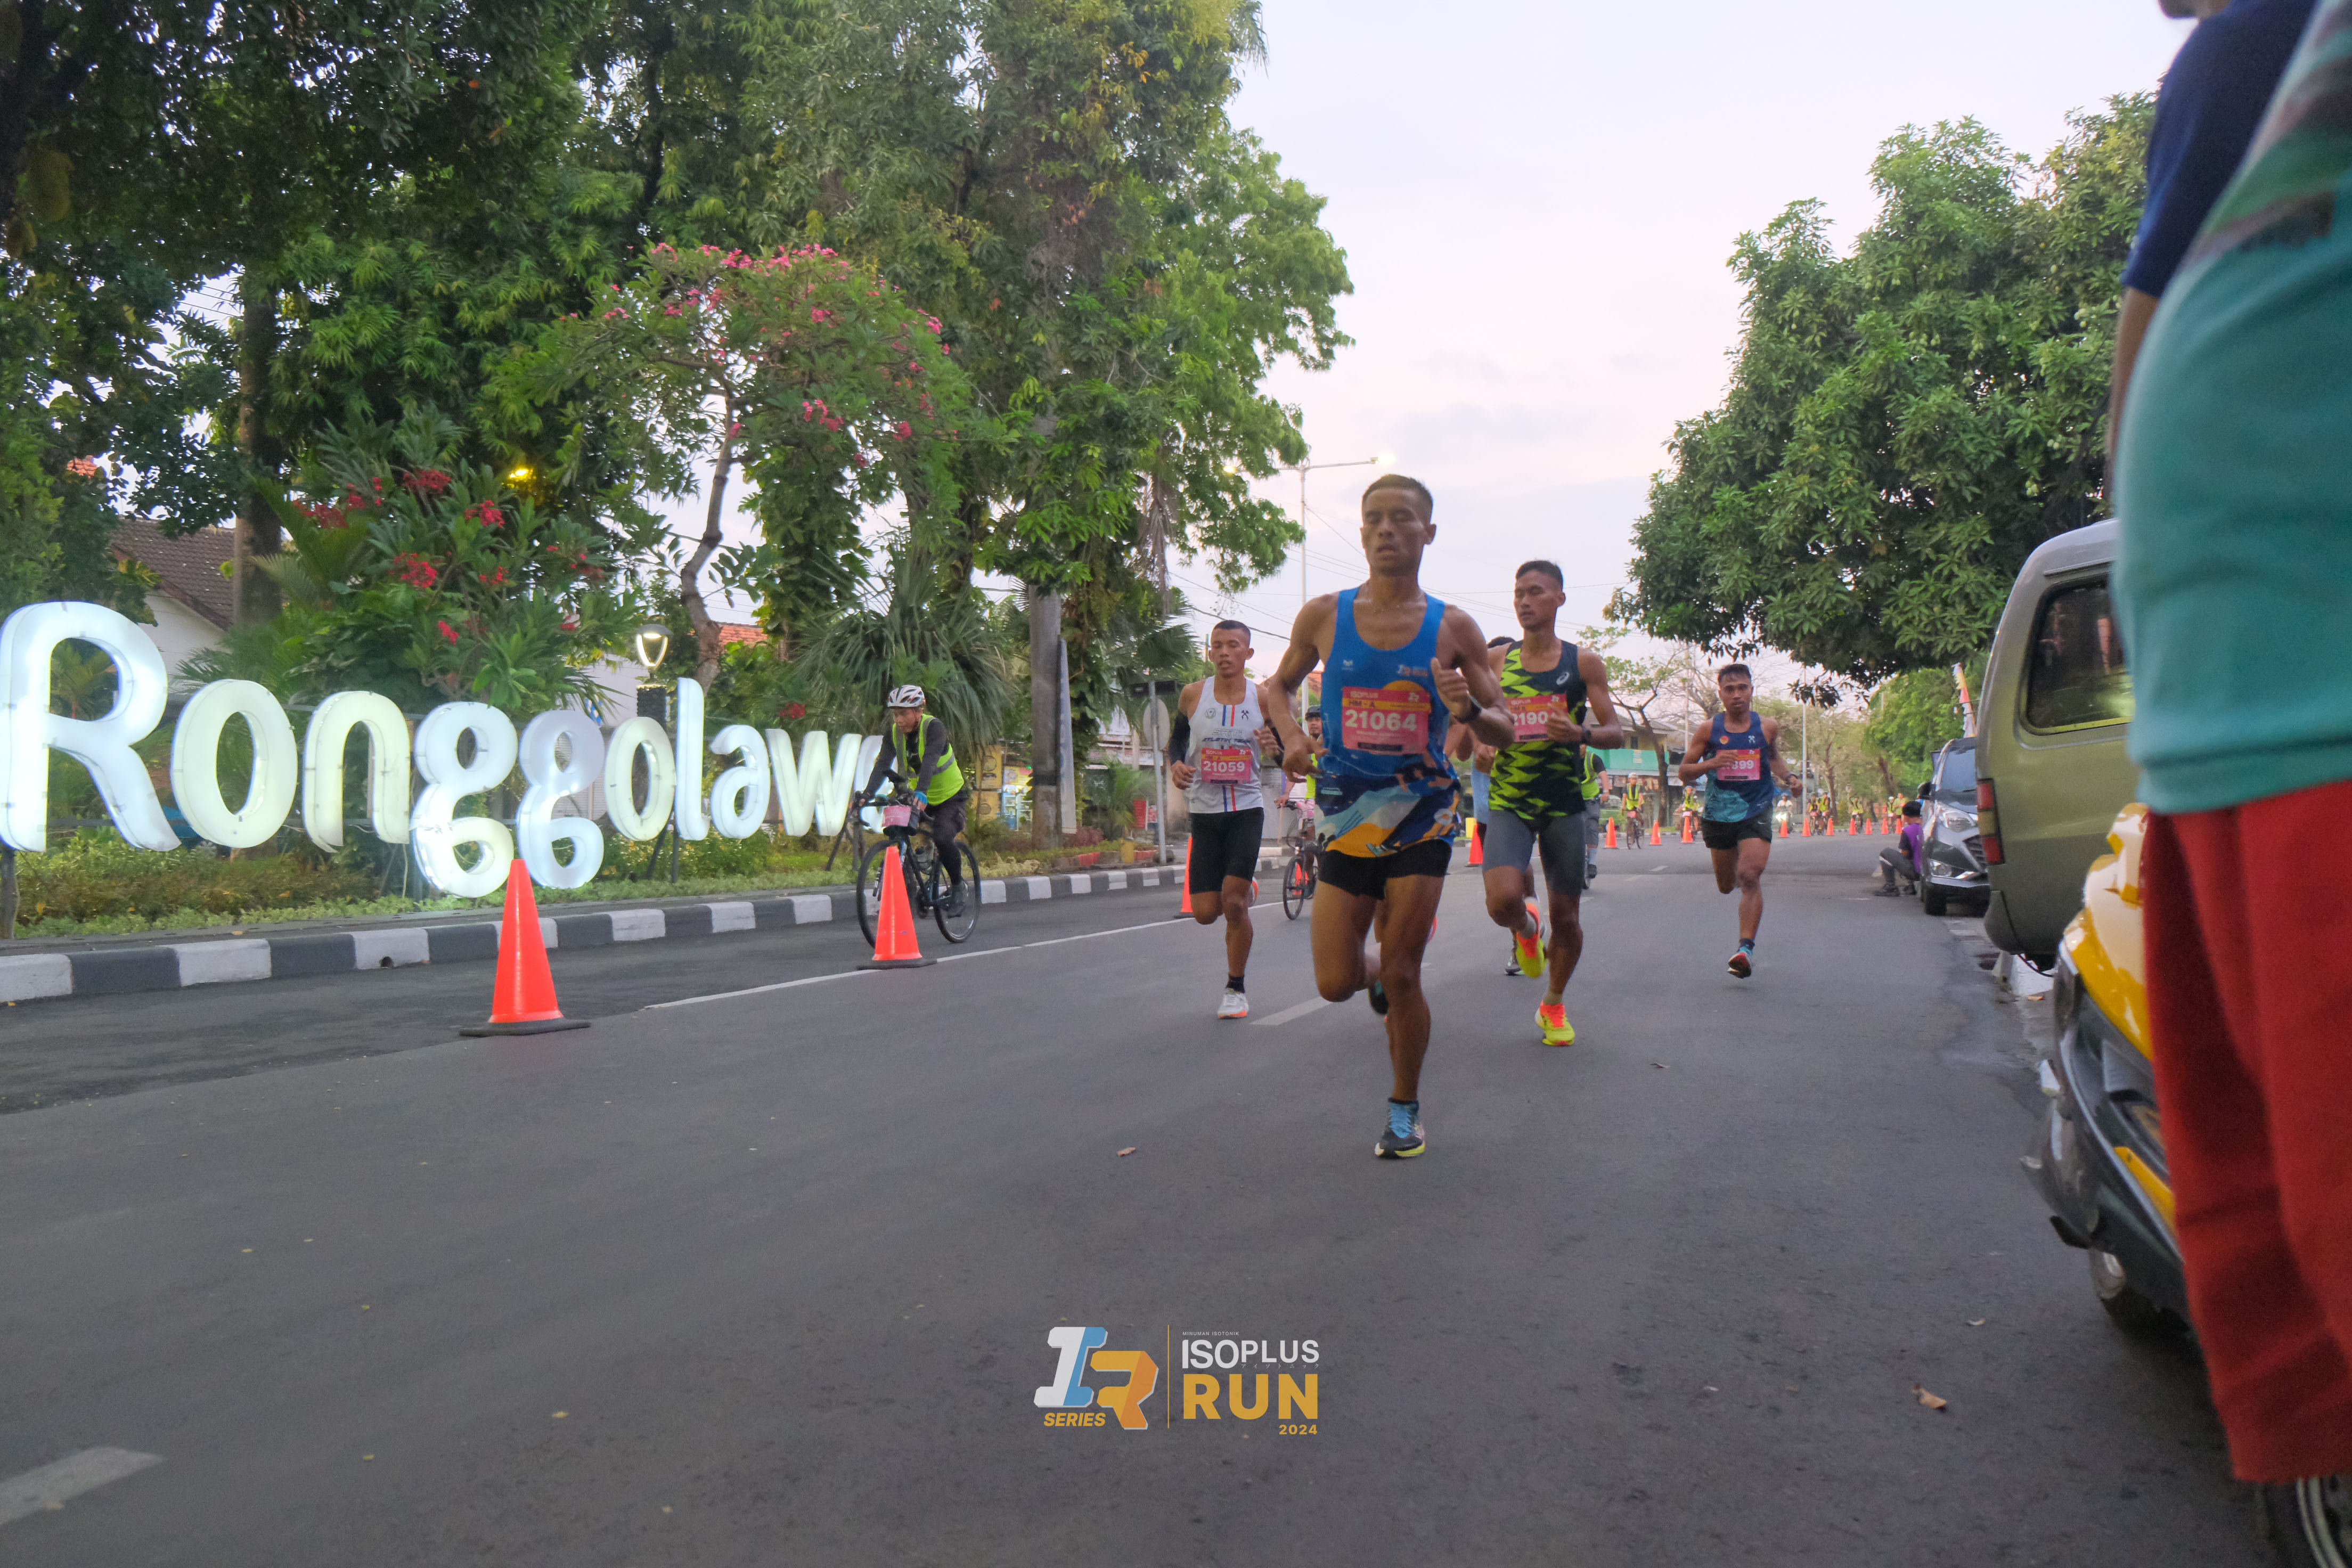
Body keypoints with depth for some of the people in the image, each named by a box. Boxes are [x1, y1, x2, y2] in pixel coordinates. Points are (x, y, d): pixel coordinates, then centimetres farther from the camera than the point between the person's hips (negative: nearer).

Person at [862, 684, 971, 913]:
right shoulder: (894, 733, -9)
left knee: (943, 838, -27)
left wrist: (921, 792, -56)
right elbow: (882, 765, -20)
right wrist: (867, 795, -37)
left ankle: (957, 886, -3)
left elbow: (930, 761, -40)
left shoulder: (933, 728, -24)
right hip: (918, 798, 6)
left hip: (950, 797, -6)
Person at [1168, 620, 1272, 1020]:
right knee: (1206, 913, 1)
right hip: (1204, 811, 2)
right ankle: (1245, 882, 40)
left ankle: (1236, 989, 8)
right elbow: (1177, 737, 15)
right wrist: (1175, 765, -7)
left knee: (1234, 903, -12)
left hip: (1247, 810, -2)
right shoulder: (1192, 695, 0)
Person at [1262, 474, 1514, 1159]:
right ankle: (1375, 975, 37)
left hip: (1422, 818, -1)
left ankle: (1405, 1109, 21)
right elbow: (1278, 685, 15)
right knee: (1336, 983, -1)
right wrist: (1291, 734, -6)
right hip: (1345, 817, 1)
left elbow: (1506, 730, 0)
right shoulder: (1323, 616, -2)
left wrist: (1469, 711, -23)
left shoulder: (1453, 628, -4)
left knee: (1402, 976, 0)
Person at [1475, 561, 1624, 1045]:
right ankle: (1526, 927, 18)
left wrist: (1581, 734, -20)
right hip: (1509, 801, 0)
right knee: (1503, 900, -22)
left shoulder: (1584, 662, 1)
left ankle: (1553, 1006, 31)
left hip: (1565, 804, 0)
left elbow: (1616, 732, 1)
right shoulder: (1496, 659, 4)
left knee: (1566, 915, 5)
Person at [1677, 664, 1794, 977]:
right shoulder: (1709, 730, -3)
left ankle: (1747, 948, -21)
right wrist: (1711, 763, -19)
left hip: (1756, 812, -1)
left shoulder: (1767, 728, 2)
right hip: (1719, 813, 1)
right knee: (1726, 886, 15)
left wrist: (1788, 778, 5)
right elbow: (1684, 772, 0)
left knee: (1750, 877, -20)